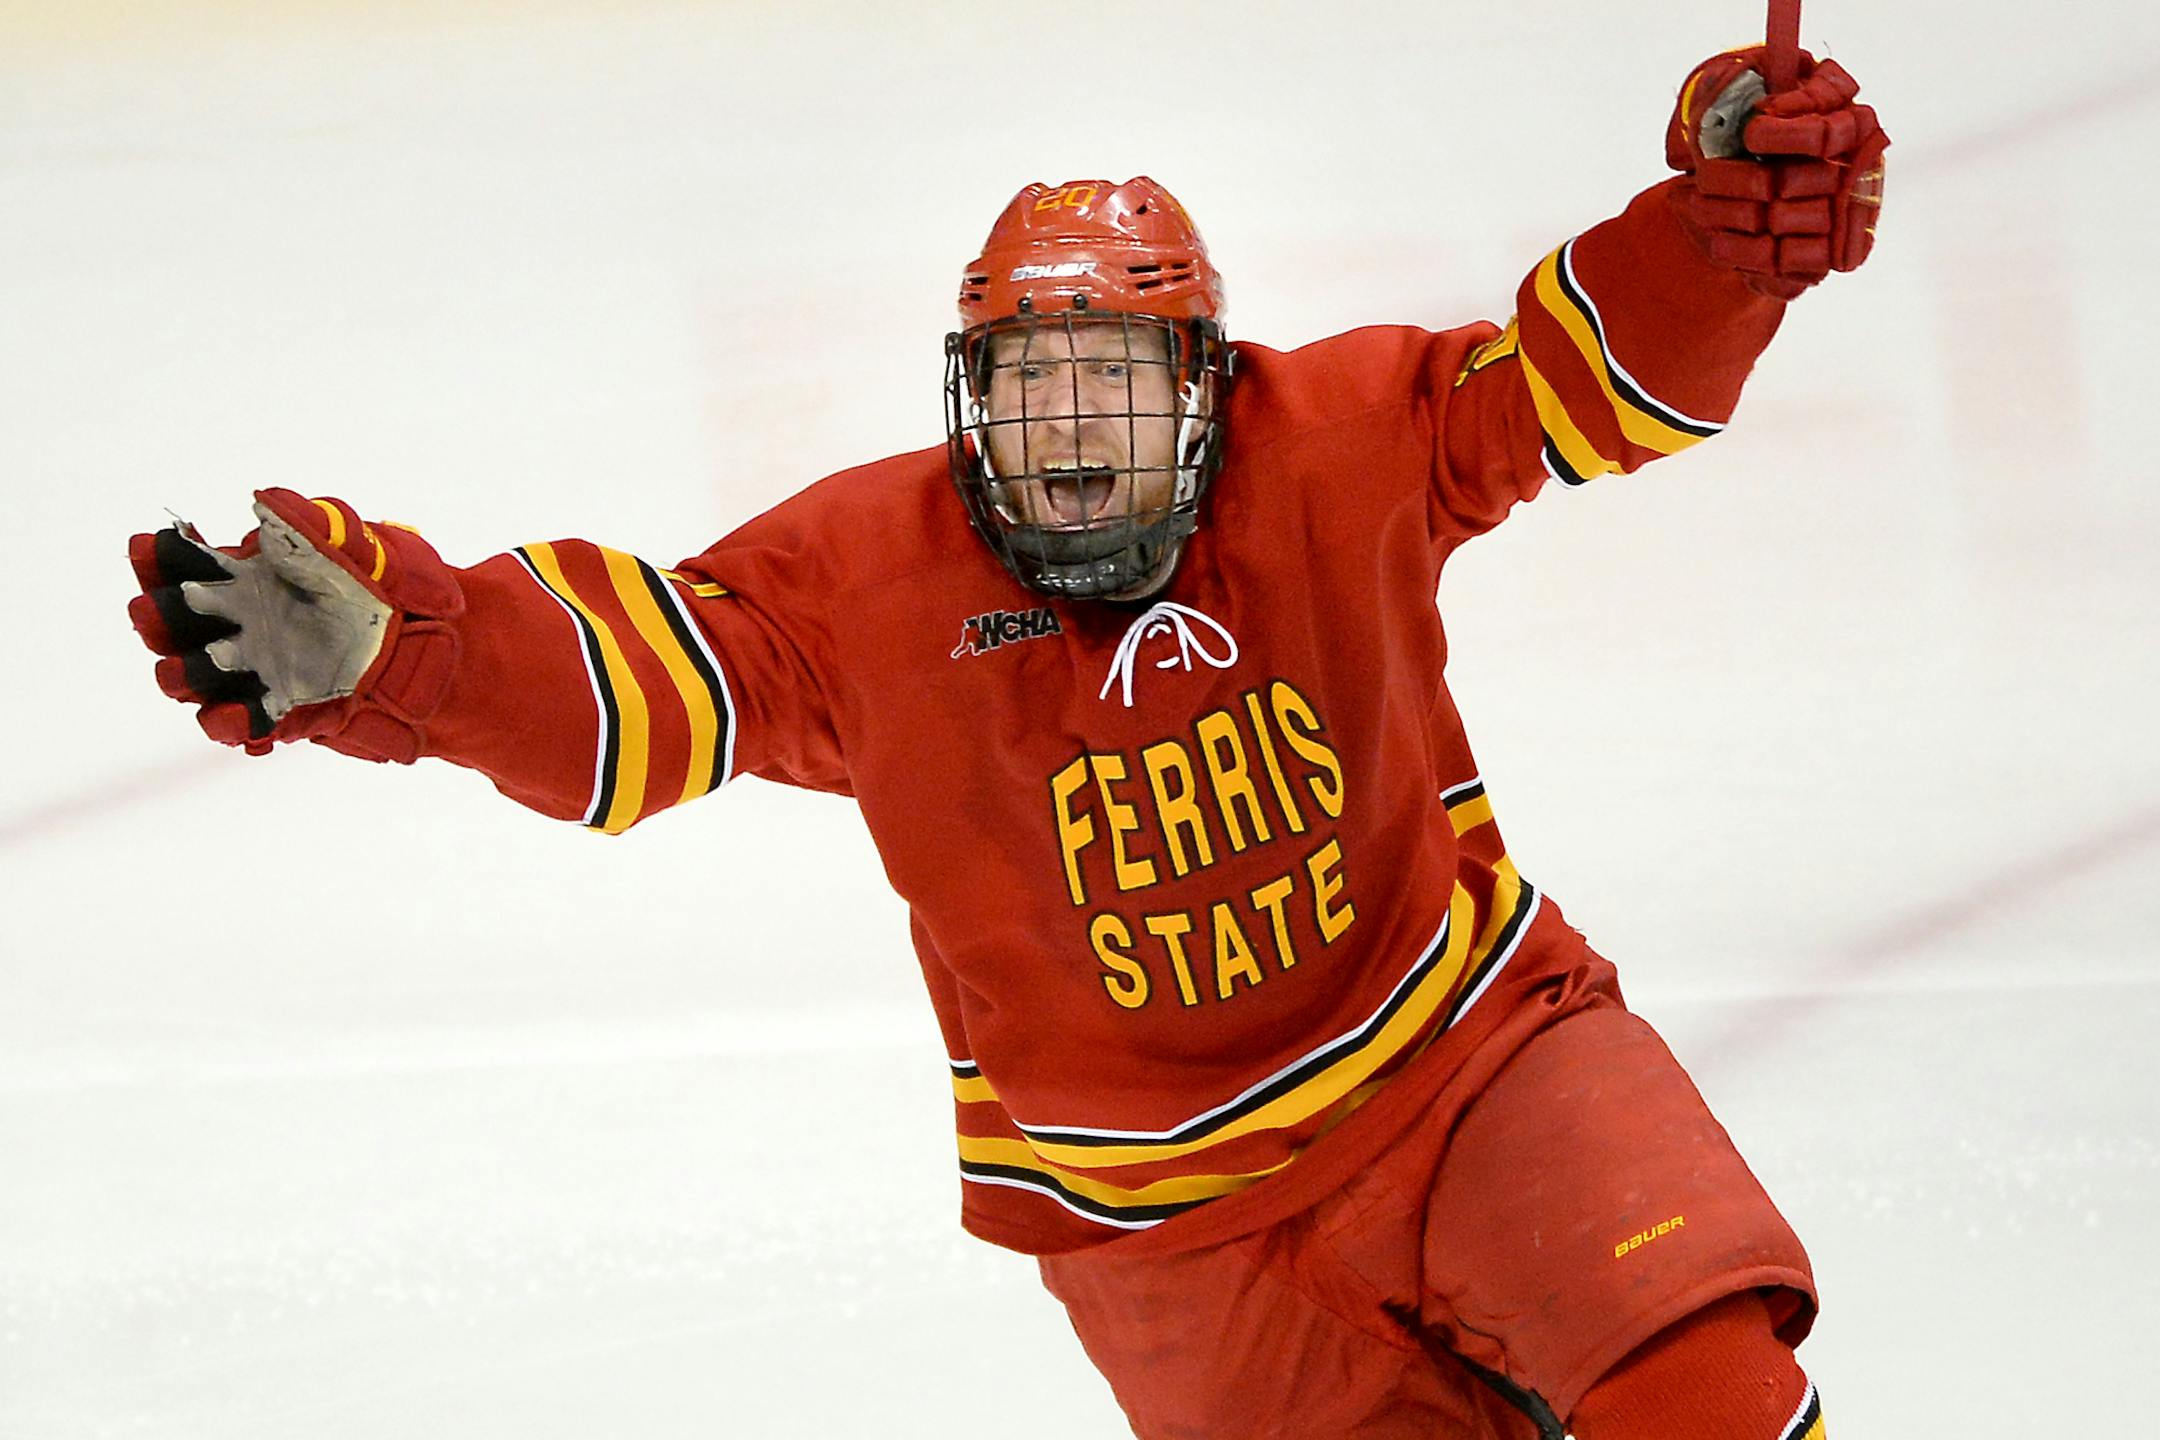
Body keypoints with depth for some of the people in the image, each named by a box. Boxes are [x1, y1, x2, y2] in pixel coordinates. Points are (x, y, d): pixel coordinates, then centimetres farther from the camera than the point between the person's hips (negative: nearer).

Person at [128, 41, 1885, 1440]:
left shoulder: (1340, 449, -9)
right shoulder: (867, 572, -11)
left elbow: (1581, 370, -9)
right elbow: (631, 677, -19)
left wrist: (1732, 211, -29)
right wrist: (386, 644, -37)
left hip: (1466, 1059, 0)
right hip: (1164, 1208, 0)